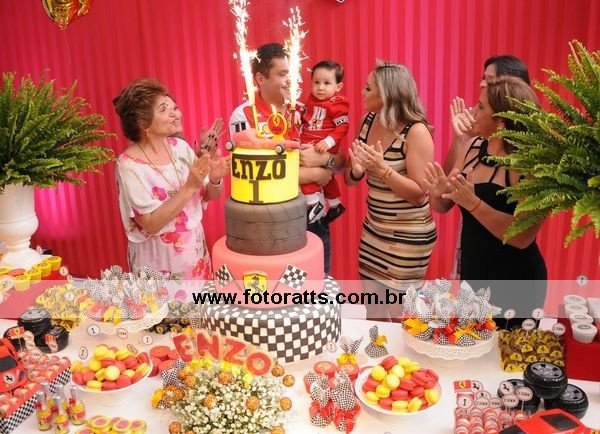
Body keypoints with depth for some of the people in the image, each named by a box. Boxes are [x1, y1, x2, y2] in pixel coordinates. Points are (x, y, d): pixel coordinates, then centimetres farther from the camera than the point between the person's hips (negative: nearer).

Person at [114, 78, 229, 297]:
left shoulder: (180, 147, -2)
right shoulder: (130, 165, -17)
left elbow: (209, 196, 6)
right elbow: (151, 224, -22)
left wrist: (215, 180, -16)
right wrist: (190, 186, -27)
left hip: (195, 252, 6)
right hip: (160, 261, -5)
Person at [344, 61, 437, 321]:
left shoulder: (415, 131, -18)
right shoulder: (369, 121, 2)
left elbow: (419, 193, -19)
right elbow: (350, 179, 9)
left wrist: (382, 168, -29)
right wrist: (357, 169, -14)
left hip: (407, 237, -6)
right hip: (373, 230, 7)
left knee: (397, 314, 7)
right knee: (372, 313, 17)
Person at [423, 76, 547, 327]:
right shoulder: (474, 146, -1)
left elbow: (523, 237, -27)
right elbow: (443, 207, 5)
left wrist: (473, 203, -34)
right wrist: (438, 193, -16)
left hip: (514, 283, -6)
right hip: (472, 272, 7)